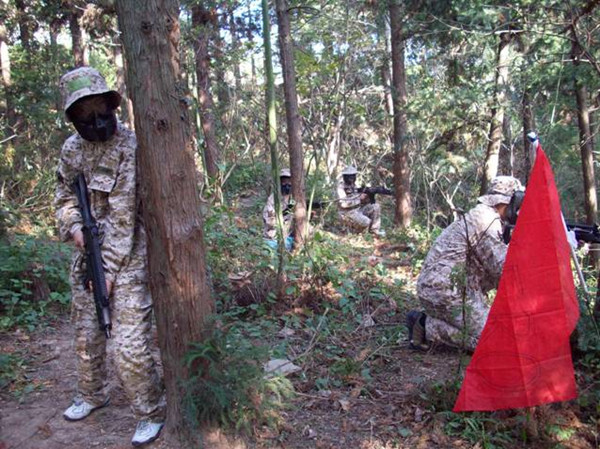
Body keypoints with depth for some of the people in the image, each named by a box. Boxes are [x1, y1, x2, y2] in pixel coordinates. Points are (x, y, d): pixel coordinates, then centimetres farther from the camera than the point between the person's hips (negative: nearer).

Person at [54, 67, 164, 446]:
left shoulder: (131, 147, -16)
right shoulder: (72, 148, 5)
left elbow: (124, 215, -17)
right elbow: (65, 197, 15)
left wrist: (110, 271, -16)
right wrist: (73, 227, -7)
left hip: (127, 259, -6)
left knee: (130, 347, -7)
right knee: (86, 334, 20)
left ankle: (151, 412, 14)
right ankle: (92, 395, 42)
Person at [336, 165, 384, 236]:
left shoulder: (355, 185, 9)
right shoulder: (341, 187, -15)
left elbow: (364, 201, 11)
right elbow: (343, 203, -28)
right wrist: (359, 199, -24)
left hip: (358, 209, 8)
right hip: (347, 213, -8)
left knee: (376, 207, -6)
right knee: (366, 222, -26)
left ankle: (374, 231, 1)